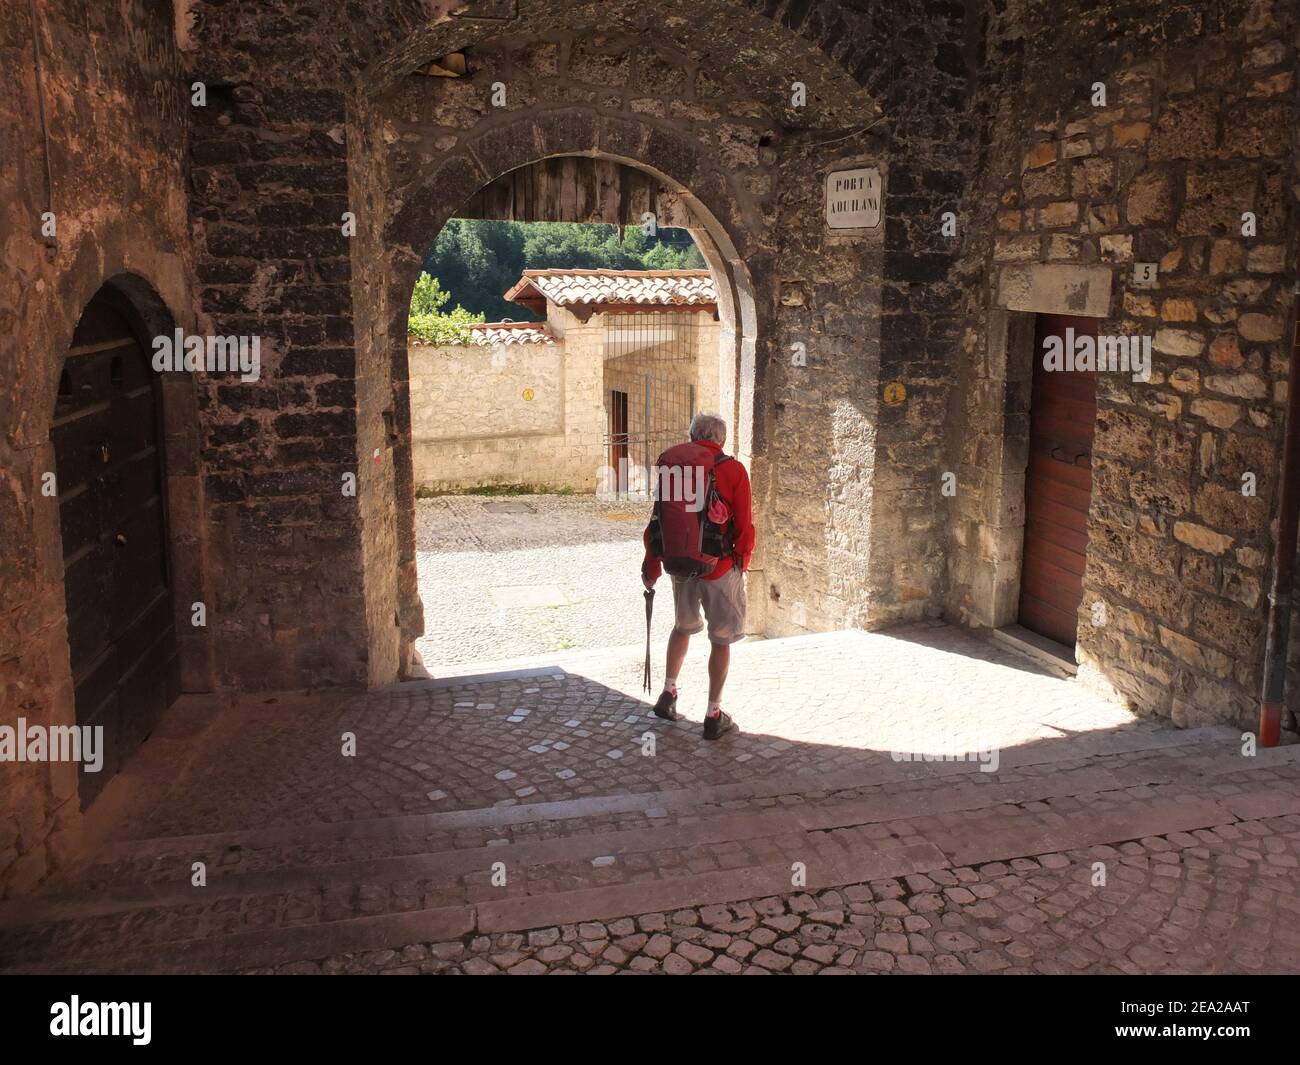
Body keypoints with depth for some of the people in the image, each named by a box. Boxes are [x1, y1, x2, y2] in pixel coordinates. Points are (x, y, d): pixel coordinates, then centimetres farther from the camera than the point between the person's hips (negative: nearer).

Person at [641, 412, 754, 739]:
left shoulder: (670, 466, -1)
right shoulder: (733, 471, -11)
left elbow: (657, 519, 3)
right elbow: (744, 526, -8)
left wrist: (651, 565, 13)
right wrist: (743, 561, 11)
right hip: (720, 568, -4)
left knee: (683, 626, 26)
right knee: (721, 640, 9)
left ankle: (668, 693, 24)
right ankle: (714, 716, 14)